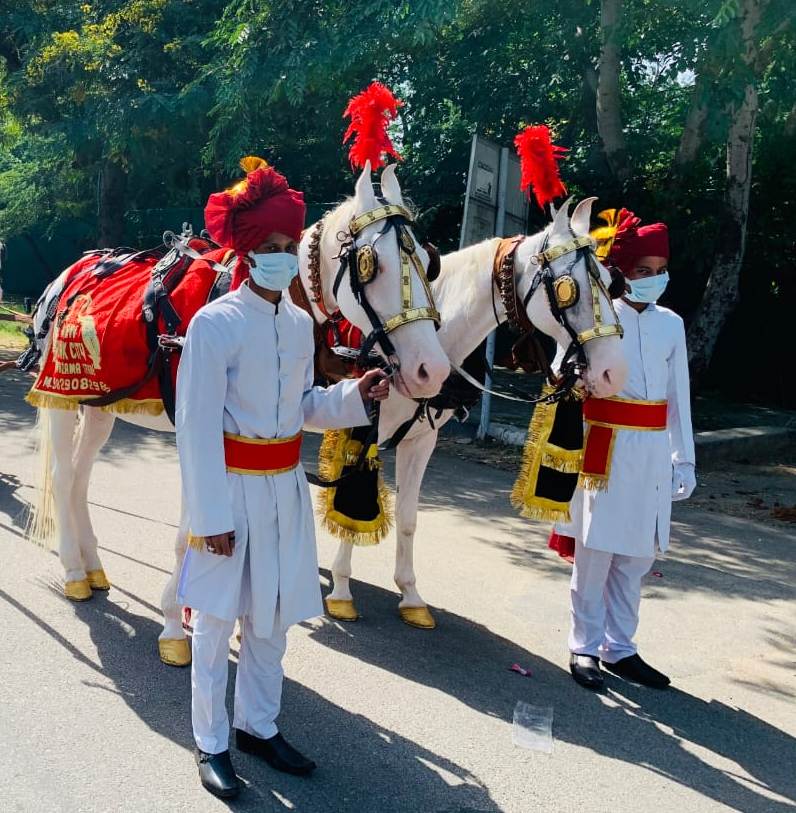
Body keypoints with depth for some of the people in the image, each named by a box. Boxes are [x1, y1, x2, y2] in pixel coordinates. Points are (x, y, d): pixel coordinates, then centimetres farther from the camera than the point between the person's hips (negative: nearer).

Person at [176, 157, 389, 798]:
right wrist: (212, 515, -17)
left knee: (273, 618, 17)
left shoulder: (300, 323, 5)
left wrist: (356, 395, -4)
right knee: (218, 621, 7)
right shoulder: (214, 323, -14)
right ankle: (212, 744, 25)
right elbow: (198, 427, -15)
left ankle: (259, 726, 36)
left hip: (286, 487, 6)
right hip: (233, 487, -6)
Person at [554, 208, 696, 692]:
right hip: (605, 445, -4)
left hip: (654, 451, 5)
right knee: (595, 551, 1)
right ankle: (585, 647, 16)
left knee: (636, 555, 10)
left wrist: (684, 458, 11)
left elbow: (680, 396, 13)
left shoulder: (671, 323, 10)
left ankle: (619, 648, 24)